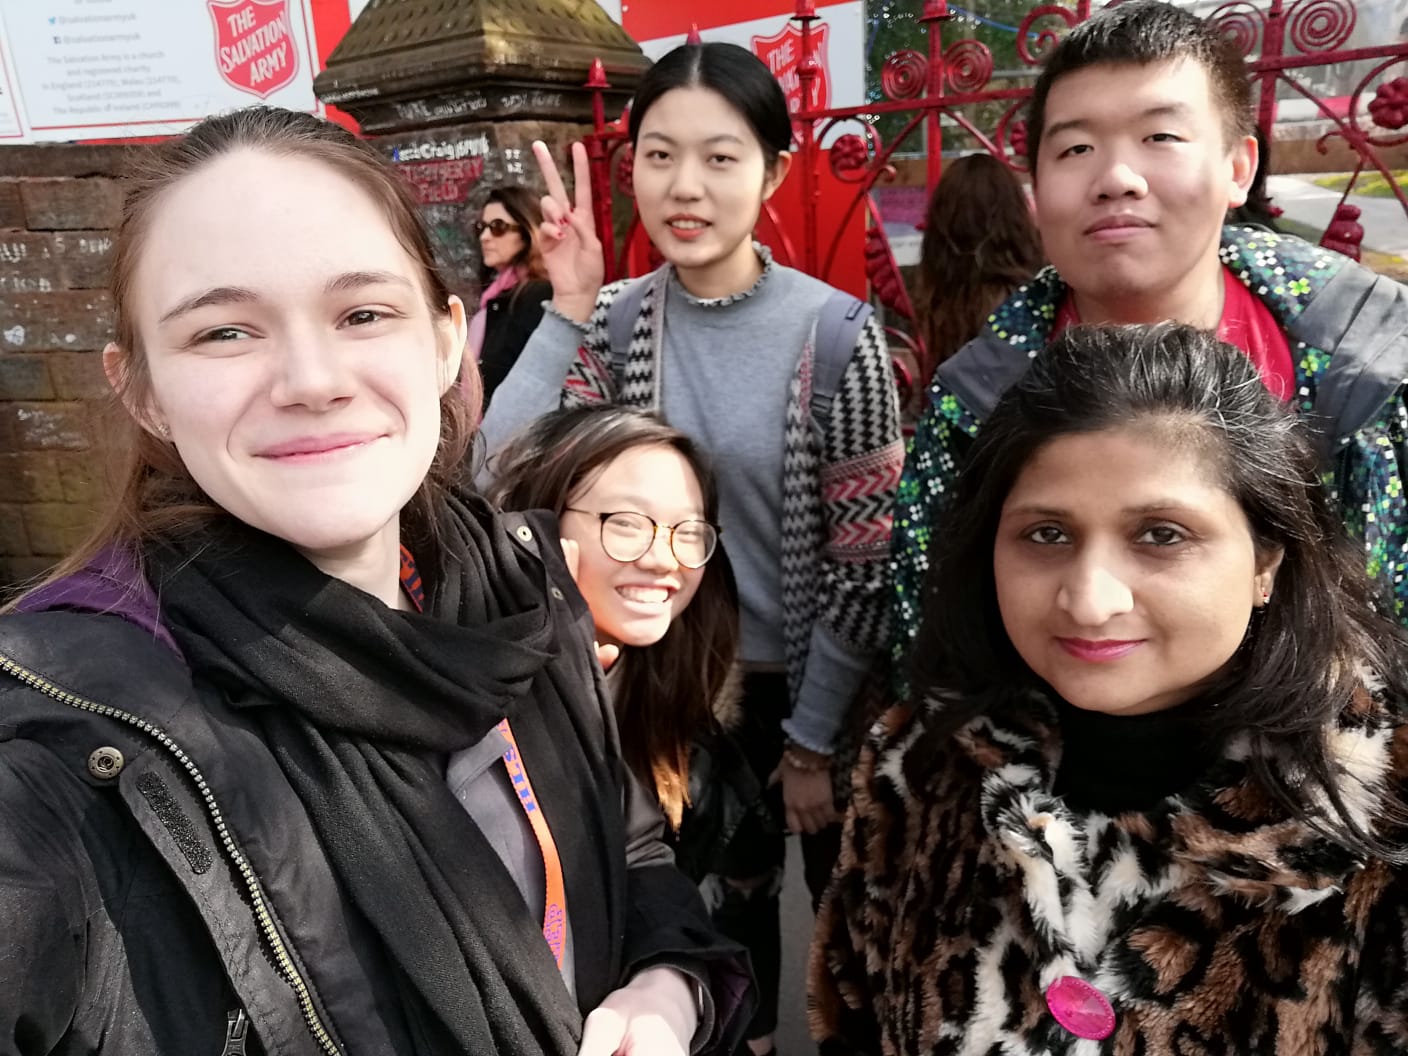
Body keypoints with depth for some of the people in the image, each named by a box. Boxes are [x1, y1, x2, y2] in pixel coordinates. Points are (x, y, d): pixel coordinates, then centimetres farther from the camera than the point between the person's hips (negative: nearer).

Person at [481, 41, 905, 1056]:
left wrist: (814, 741, -9)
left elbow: (866, 562, -14)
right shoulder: (613, 323, -6)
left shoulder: (837, 335, -17)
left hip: (801, 687, -3)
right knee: (723, 891, 25)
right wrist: (566, 310, -21)